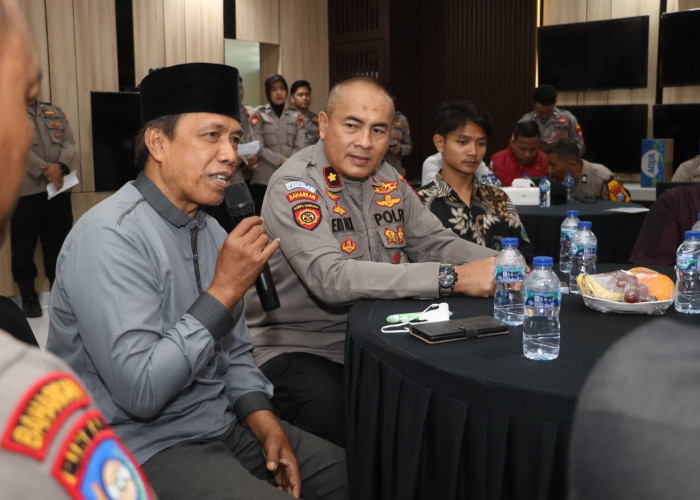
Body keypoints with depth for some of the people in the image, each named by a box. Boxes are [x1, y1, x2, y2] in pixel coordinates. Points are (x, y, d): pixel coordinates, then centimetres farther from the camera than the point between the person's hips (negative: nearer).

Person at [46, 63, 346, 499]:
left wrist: (264, 422, -4)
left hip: (224, 424, 8)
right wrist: (224, 291, -26)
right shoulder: (110, 237, -22)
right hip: (146, 447, -7)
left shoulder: (211, 231, 6)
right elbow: (140, 391, -28)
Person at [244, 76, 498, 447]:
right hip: (296, 346, -6)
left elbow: (435, 243, 9)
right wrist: (452, 278, -31)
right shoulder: (293, 185, -16)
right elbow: (332, 279, -29)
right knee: (331, 411, -33)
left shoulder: (389, 180, 7)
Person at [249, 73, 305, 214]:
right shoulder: (258, 115, 6)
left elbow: (300, 147, 2)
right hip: (264, 180, -2)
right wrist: (282, 160, -14)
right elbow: (258, 148, -5)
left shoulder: (295, 117, 14)